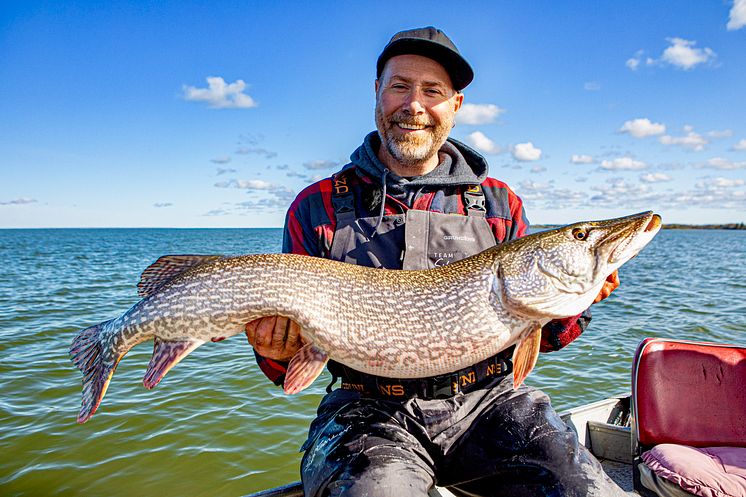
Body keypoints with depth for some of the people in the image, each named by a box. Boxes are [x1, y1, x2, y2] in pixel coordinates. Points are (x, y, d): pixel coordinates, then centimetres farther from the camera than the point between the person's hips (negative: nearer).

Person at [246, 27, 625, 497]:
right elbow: (294, 325, 8)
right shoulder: (317, 207, 4)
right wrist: (278, 353, -13)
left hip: (488, 401, 3)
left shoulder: (499, 204, 9)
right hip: (370, 408, -1)